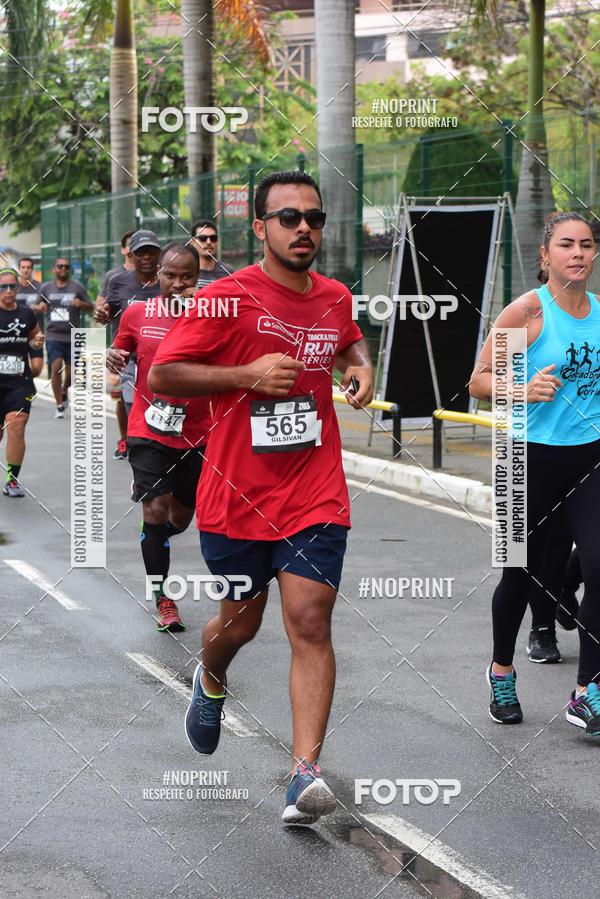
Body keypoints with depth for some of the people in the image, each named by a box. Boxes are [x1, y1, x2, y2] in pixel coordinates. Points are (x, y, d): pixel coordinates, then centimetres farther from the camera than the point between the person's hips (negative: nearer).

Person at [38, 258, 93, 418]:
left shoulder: (77, 286, 3)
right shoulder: (45, 288, 9)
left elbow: (90, 307, 3)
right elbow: (41, 307, 20)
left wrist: (80, 303, -18)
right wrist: (41, 307, -3)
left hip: (73, 337, 0)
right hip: (53, 336, 0)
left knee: (70, 372, 5)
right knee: (56, 368, -15)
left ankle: (64, 391, 40)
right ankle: (59, 406, -7)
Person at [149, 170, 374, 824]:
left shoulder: (336, 298, 8)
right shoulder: (225, 299, -8)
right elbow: (161, 375, -9)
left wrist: (361, 366, 9)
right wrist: (248, 374, -18)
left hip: (315, 495, 2)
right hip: (236, 494, -2)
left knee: (310, 623, -10)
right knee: (239, 621, 13)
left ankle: (306, 771, -11)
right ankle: (210, 683, 49)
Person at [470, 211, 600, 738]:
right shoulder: (528, 310, -8)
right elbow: (479, 381, -7)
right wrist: (524, 390, -23)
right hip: (533, 458, -4)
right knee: (522, 572, 8)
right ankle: (502, 670, 34)